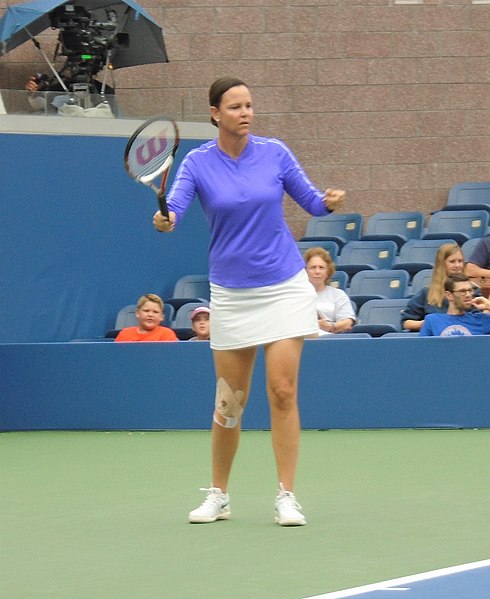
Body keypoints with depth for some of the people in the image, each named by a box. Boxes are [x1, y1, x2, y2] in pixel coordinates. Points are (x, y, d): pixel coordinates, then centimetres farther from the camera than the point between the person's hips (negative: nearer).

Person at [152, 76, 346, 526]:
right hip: (231, 292, 0)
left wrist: (330, 202, -18)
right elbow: (175, 205, -19)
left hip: (284, 286, 0)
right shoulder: (198, 163, -4)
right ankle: (218, 496, 22)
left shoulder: (274, 152, -2)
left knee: (283, 391, -8)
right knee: (229, 402, 5)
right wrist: (166, 219, -42)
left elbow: (310, 200, 5)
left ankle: (286, 497, -2)